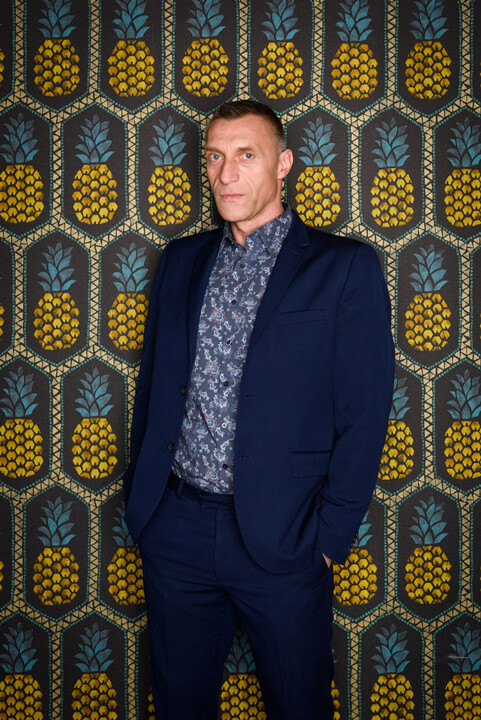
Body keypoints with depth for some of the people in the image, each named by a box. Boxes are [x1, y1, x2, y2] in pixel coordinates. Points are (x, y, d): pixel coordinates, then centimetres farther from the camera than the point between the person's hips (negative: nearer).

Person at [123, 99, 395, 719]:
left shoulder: (344, 267, -4)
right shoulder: (181, 260, 10)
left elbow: (363, 414, -6)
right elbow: (152, 382, 14)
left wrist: (329, 535, -9)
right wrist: (140, 493, 8)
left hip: (280, 540, -3)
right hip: (173, 528, 4)